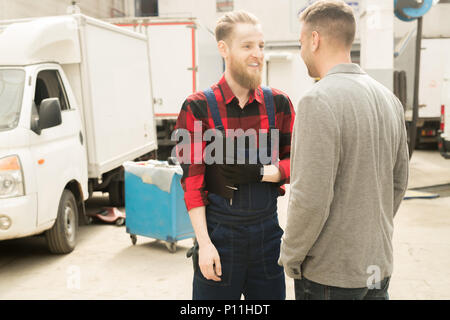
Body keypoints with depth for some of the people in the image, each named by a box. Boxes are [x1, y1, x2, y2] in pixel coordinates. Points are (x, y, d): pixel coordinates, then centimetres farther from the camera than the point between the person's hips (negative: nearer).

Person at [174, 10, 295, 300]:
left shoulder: (279, 103, 3)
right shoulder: (198, 107, -6)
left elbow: (294, 164, 7)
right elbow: (192, 181, -7)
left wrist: (259, 173, -13)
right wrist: (204, 243, -10)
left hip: (268, 231, 3)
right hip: (219, 233, -3)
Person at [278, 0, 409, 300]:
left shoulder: (319, 101, -20)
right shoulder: (389, 98, 5)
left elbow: (311, 199, -24)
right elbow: (399, 182, 11)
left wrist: (290, 255, -9)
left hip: (330, 275, -7)